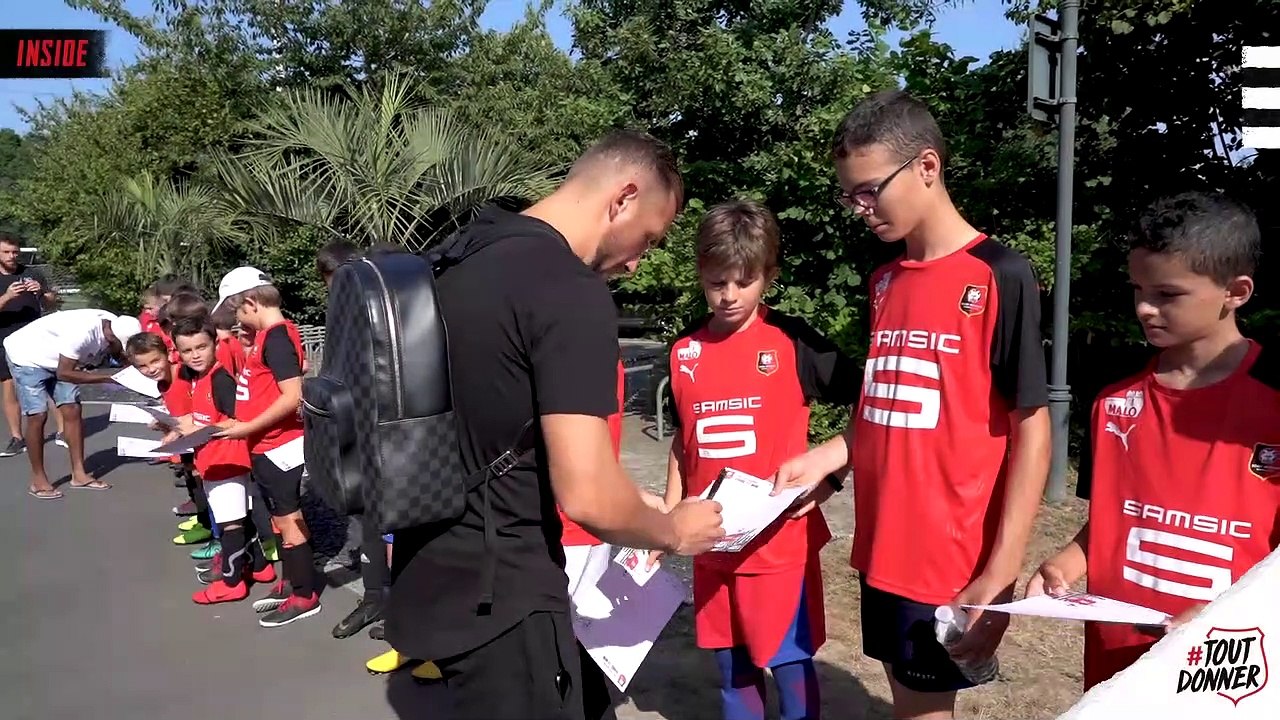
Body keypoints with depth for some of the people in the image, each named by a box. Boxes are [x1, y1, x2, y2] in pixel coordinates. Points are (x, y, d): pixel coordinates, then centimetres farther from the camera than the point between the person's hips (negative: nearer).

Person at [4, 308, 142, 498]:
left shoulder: (117, 328, -17)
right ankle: (38, 480, 1)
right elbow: (64, 373, -33)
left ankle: (79, 475, 4)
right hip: (26, 355, -7)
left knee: (72, 411, -2)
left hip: (57, 360, 7)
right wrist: (106, 378, -33)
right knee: (38, 415, -11)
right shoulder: (82, 332, -39)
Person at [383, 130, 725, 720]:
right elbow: (588, 497, -26)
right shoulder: (573, 290, -22)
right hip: (495, 591, -9)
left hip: (439, 569, 9)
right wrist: (673, 532, -6)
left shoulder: (465, 257, 6)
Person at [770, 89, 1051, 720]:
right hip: (884, 547, 6)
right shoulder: (884, 282, 8)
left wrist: (999, 574, -17)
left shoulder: (999, 276, -12)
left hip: (954, 557, -6)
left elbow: (1031, 430, -13)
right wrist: (822, 459, 1)